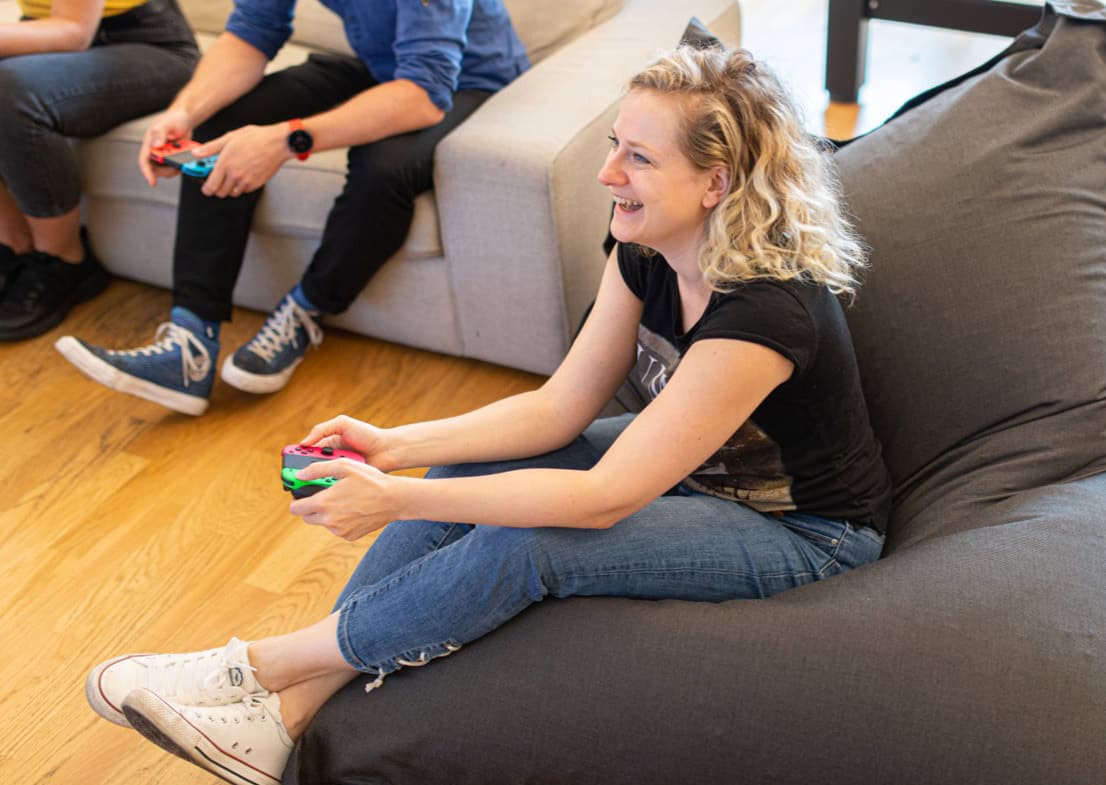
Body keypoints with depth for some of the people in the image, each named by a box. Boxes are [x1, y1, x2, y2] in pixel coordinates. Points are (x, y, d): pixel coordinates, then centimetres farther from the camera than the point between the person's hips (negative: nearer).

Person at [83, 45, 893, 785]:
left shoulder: (764, 310, -35)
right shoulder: (646, 248, -10)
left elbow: (605, 498, -33)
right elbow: (561, 406, -5)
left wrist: (397, 501, -34)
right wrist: (397, 446, -16)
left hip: (804, 533, -7)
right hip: (693, 467, 8)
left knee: (522, 545, -27)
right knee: (464, 473, -9)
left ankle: (264, 667, -9)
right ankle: (287, 717, -5)